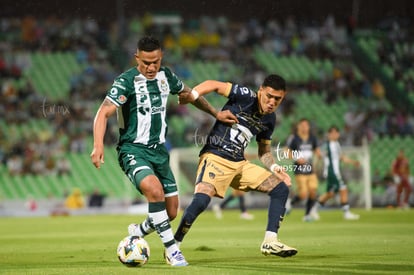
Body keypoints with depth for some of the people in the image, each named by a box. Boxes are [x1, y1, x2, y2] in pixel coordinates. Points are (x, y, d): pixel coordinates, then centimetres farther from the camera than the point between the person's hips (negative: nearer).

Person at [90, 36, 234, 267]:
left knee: (171, 212, 4)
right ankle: (172, 250, -24)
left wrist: (215, 113, 29)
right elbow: (104, 113, -20)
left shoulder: (166, 77, 5)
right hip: (133, 150, -6)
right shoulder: (126, 82, -14)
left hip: (159, 150, 6)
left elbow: (189, 93, 25)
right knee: (154, 189, -34)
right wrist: (98, 146, -34)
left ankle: (137, 232, 35)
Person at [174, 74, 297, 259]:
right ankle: (174, 245, -13)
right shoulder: (245, 96, -10)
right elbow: (214, 85, -13)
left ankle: (270, 242, 6)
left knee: (281, 189, 3)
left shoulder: (269, 120, 10)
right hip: (215, 157, -8)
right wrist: (192, 95, -29)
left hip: (240, 163, 8)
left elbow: (264, 152, 20)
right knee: (201, 200, -30)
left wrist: (274, 168, 1)